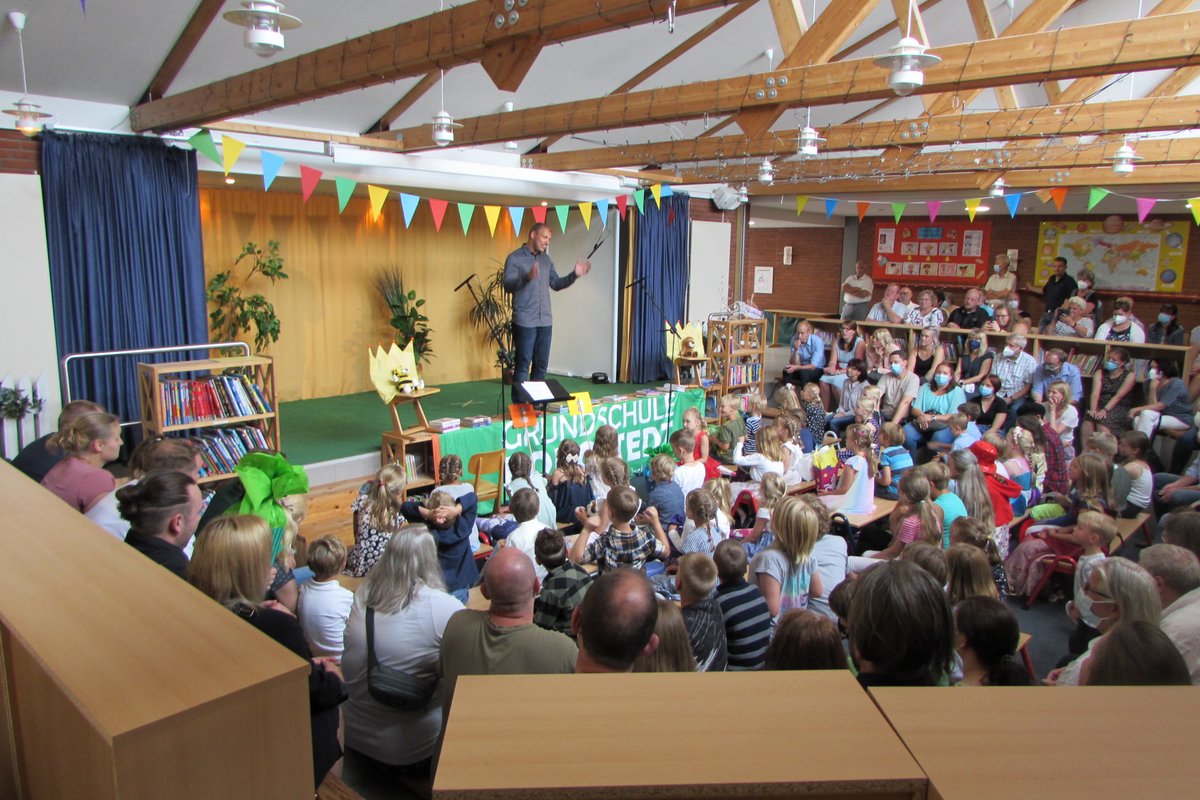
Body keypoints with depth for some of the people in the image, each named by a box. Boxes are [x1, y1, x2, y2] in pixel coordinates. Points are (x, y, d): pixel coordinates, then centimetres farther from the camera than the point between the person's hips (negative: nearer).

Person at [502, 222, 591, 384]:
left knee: (541, 365, 11)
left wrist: (574, 275, 3)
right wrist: (527, 277, -32)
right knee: (523, 365, -4)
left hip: (545, 321, 7)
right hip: (524, 321, -6)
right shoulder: (515, 258, -5)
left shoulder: (546, 259, 15)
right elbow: (507, 286, -15)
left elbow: (556, 284, 18)